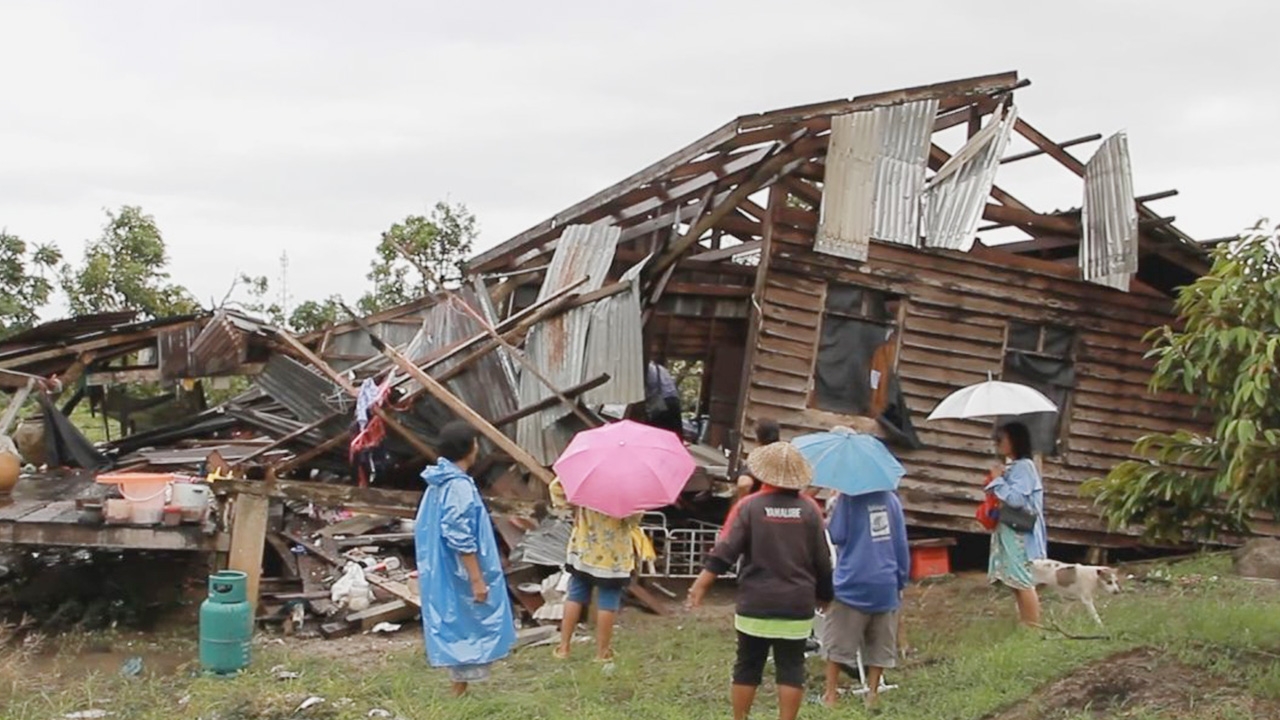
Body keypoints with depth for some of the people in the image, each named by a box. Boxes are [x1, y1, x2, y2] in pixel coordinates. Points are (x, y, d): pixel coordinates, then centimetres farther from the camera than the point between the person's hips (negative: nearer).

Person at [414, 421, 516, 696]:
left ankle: (460, 691, 21)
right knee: (469, 631, 0)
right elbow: (461, 539, -23)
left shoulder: (438, 484, 10)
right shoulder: (459, 486, -20)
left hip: (443, 575, 10)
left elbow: (424, 528, 18)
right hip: (461, 577, -10)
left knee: (457, 631, 15)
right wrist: (477, 579, -20)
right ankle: (461, 692, 4)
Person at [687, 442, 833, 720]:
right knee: (790, 668, 6)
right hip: (797, 606, 1)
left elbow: (726, 550, -12)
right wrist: (823, 594, 16)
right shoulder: (809, 509, -2)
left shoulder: (750, 506, -7)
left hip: (755, 605, -1)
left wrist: (701, 584, -10)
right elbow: (822, 560, 3)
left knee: (747, 667, 10)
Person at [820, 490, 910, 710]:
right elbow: (901, 543, 6)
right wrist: (901, 581, 13)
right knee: (879, 645, 13)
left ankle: (831, 694, 9)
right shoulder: (891, 499, 4)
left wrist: (835, 505, 8)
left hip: (852, 583, -4)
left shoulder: (848, 498, -9)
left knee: (837, 642, 7)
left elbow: (836, 536, -9)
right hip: (885, 585, 4)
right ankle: (873, 694, 14)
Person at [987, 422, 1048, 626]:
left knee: (1023, 581, -9)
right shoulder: (1012, 467, 15)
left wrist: (998, 479, -12)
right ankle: (1025, 625, 15)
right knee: (1015, 581, 10)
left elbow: (1016, 498, -22)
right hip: (1011, 532, 10)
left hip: (1020, 533, -10)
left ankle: (1034, 627, -7)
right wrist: (998, 480, 8)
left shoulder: (1023, 466, -13)